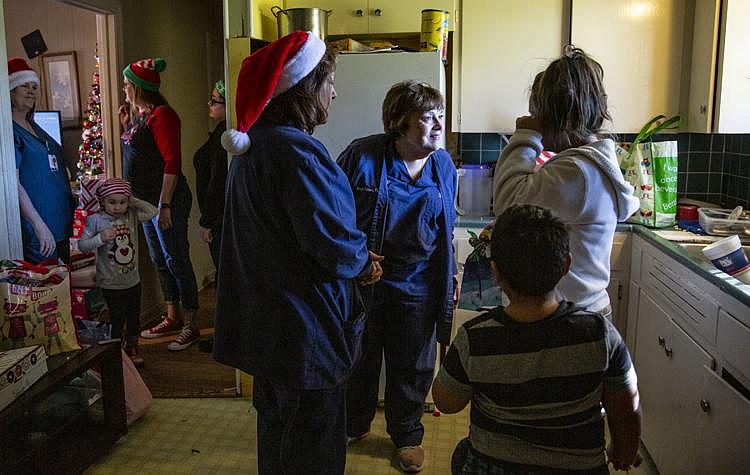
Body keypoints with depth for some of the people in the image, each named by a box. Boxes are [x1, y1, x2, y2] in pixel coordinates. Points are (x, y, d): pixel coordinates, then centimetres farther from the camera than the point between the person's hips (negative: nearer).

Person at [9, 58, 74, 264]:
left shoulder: (33, 127, 14)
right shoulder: (10, 131, -13)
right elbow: (13, 183, -20)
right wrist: (39, 226, -23)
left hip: (61, 222, 9)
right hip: (36, 231, -9)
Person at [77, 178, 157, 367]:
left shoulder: (132, 215, 1)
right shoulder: (95, 220, -10)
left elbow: (152, 211, 0)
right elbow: (82, 245, -10)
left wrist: (133, 201, -4)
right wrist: (100, 238, -26)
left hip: (133, 280, 5)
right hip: (110, 284, -5)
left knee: (134, 317, 17)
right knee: (117, 318, 2)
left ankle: (132, 349, 35)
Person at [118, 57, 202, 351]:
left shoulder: (161, 115, -15)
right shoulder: (138, 115, 14)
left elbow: (172, 162, -22)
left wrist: (165, 205, -24)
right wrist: (126, 125, 13)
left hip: (167, 200, -10)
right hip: (147, 200, 10)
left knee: (176, 261, -3)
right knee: (160, 261, 16)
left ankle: (190, 326, 7)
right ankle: (172, 318, 29)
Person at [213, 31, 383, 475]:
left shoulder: (254, 145, 7)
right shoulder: (297, 151, -24)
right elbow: (334, 247, -27)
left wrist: (356, 256, 5)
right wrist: (363, 264, -4)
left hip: (264, 318, 10)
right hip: (304, 326, -10)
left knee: (277, 421, 27)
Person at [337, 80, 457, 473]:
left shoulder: (444, 166, 2)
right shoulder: (363, 156, -14)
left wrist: (451, 273, 15)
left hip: (417, 286, 3)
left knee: (412, 366, 13)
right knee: (358, 359, 16)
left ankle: (407, 434, 36)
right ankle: (354, 425, 41)